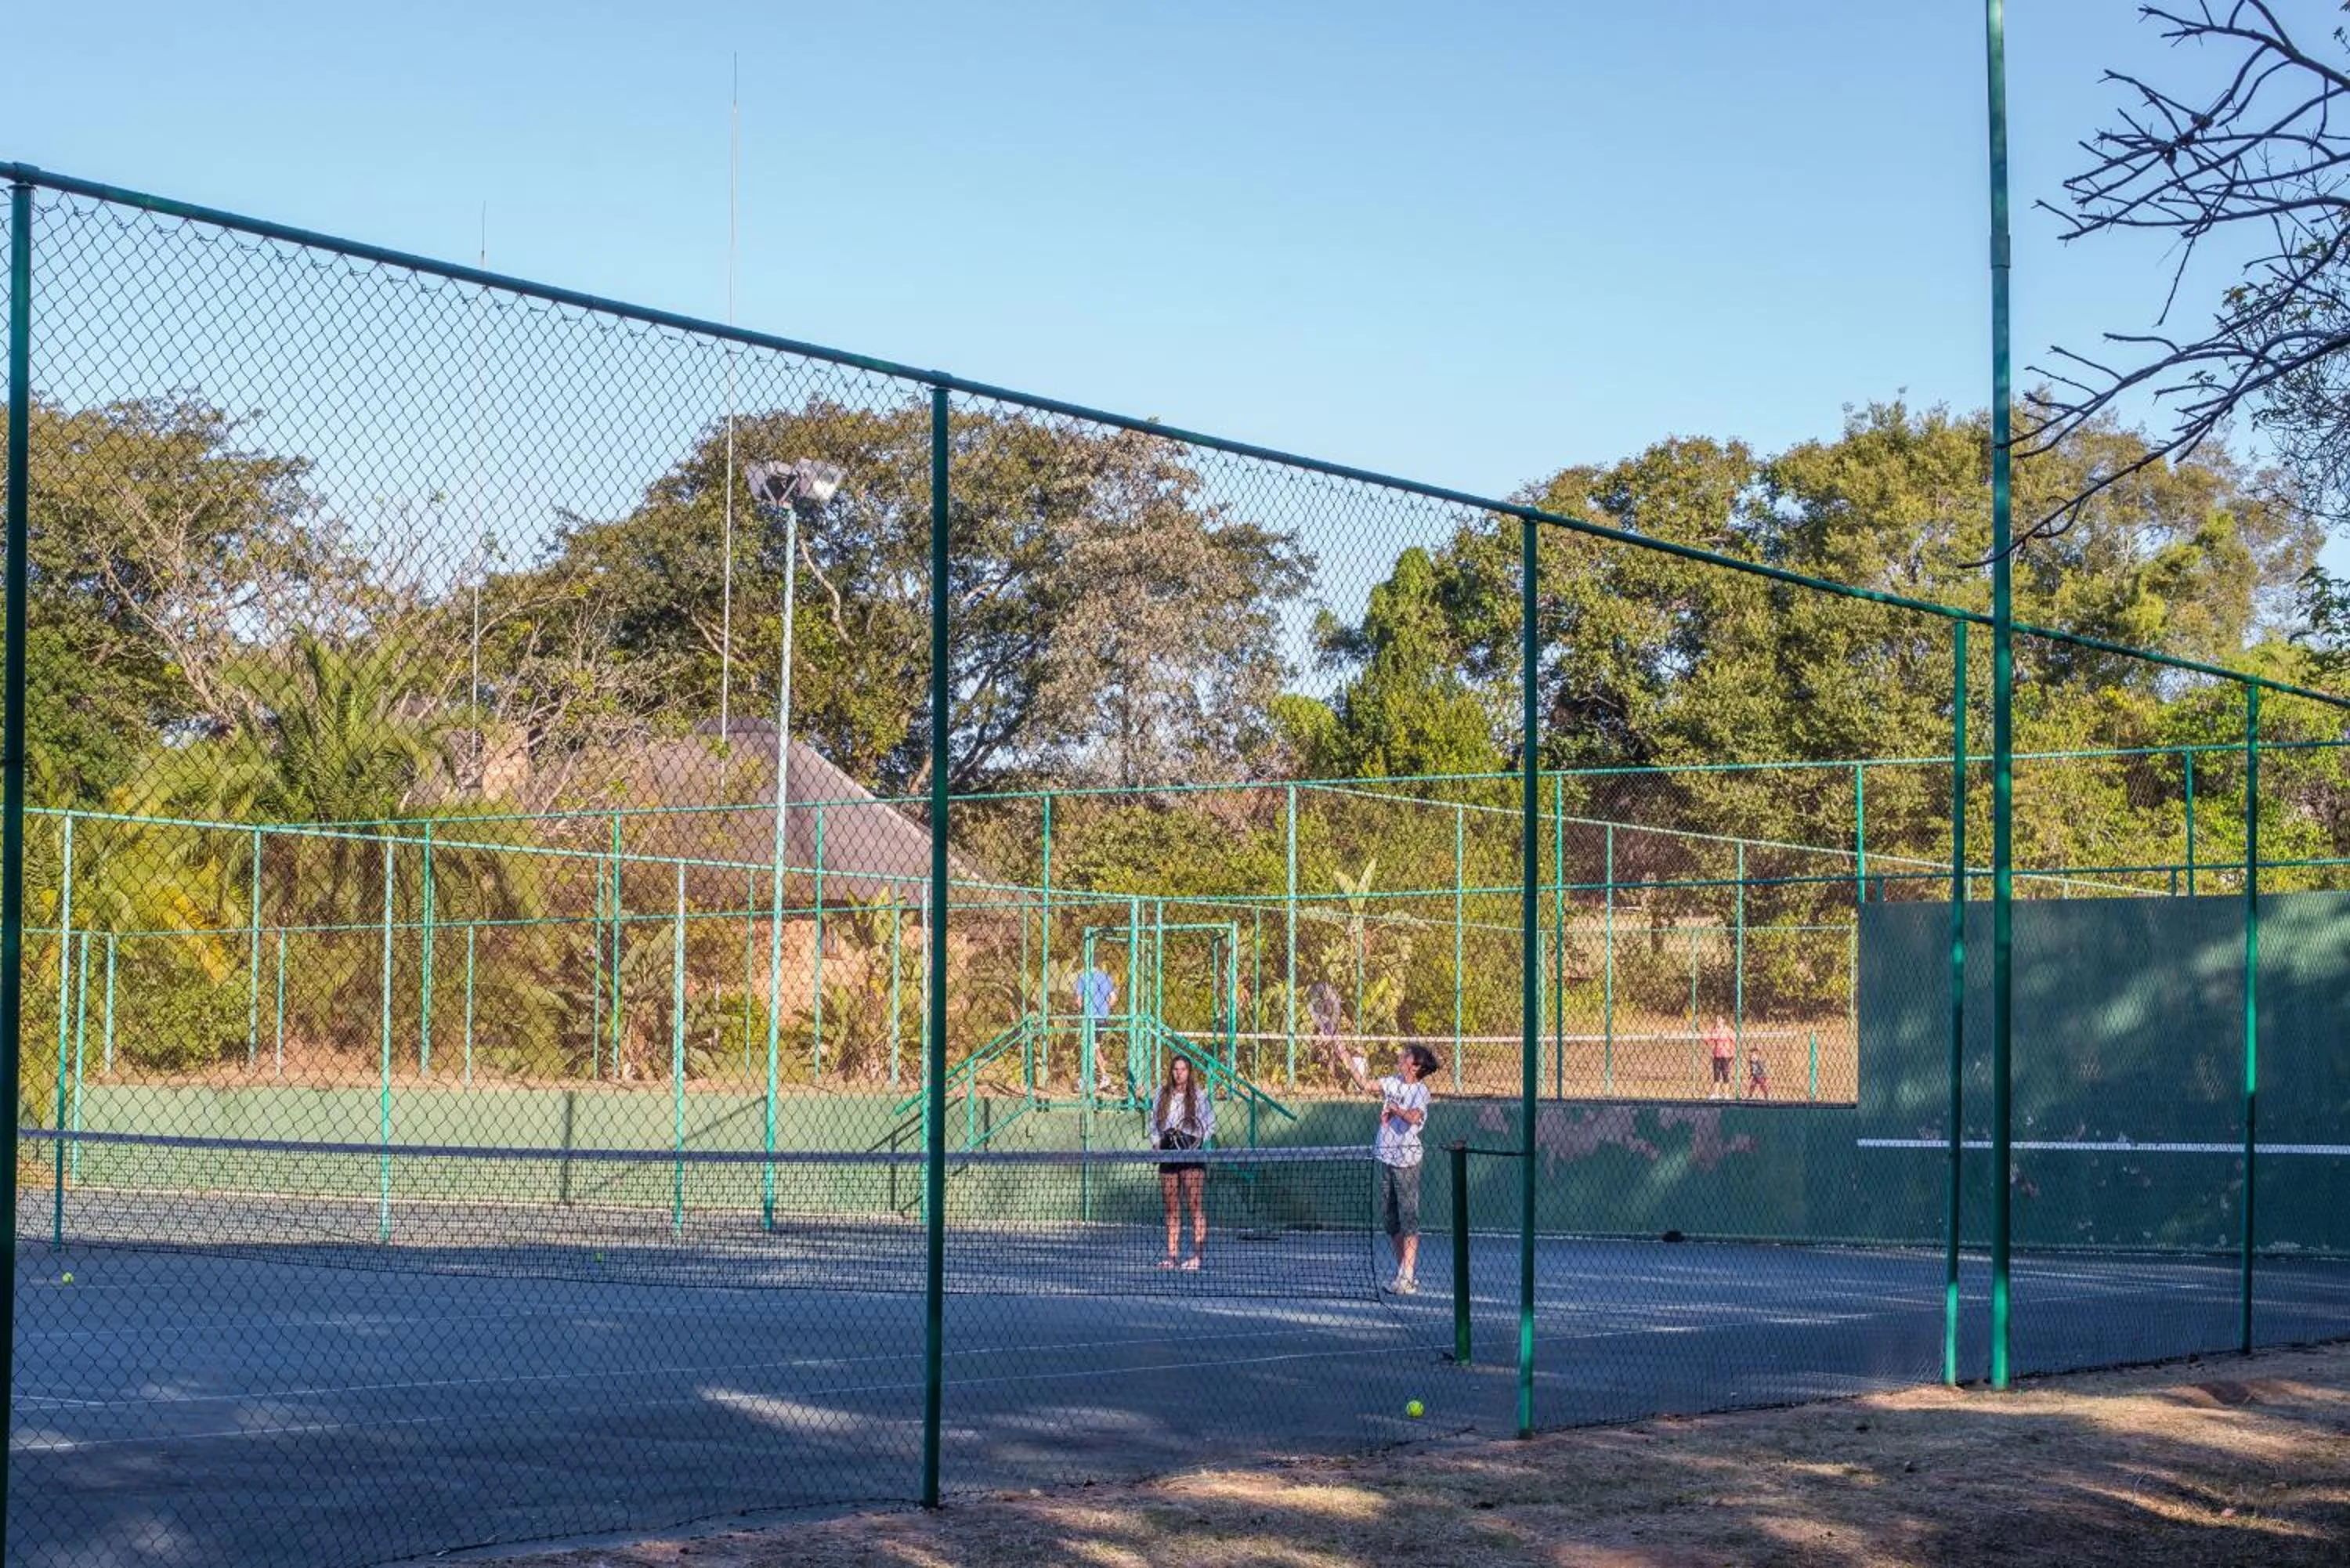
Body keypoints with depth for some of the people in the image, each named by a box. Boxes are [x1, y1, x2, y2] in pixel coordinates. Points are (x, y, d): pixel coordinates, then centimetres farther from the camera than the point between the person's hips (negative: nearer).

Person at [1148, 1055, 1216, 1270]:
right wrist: (1156, 1142, 2)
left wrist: (1199, 1142, -13)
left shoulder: (1200, 1095, 0)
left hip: (1192, 1151, -4)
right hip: (1168, 1152, 4)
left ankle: (1197, 1255, -9)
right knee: (1172, 1207, 5)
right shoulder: (1162, 1095, 11)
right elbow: (1154, 1123, 17)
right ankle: (1172, 1255, 8)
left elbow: (1210, 1125, 1)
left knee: (1195, 1206, -8)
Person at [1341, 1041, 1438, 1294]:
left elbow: (1413, 1117, -28)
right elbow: (1366, 1086, 15)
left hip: (1406, 1160, -8)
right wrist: (1346, 1058, 10)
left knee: (1408, 1219, -6)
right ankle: (1403, 1271, 19)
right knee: (1389, 1219, 10)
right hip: (1386, 1157, 8)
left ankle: (1408, 1277, -7)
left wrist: (1393, 1107, -14)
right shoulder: (1393, 1082, 10)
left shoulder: (1420, 1091, -11)